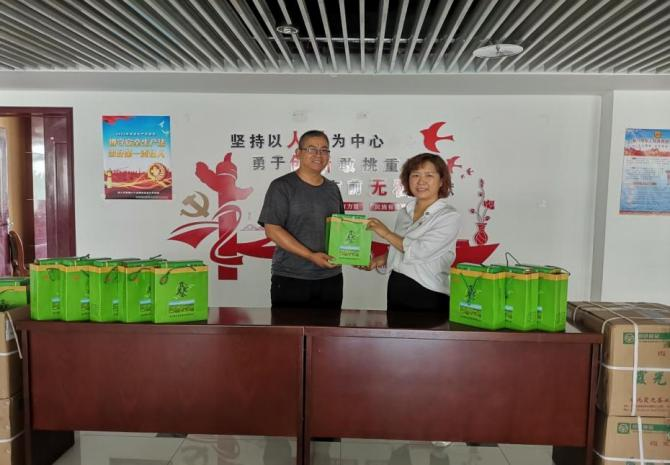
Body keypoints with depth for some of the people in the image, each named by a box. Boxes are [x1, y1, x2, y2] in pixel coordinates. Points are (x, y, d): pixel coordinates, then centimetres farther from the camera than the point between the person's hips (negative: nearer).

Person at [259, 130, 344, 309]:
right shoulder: (282, 186, -5)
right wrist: (311, 256, -19)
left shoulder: (332, 189, 13)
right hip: (290, 279, -5)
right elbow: (272, 229, -13)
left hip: (331, 278, 5)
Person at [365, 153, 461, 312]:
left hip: (428, 295, -5)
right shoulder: (404, 212, 9)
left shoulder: (450, 216, -10)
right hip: (395, 289, 6)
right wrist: (380, 260, 0)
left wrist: (386, 233, -11)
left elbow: (420, 251, -20)